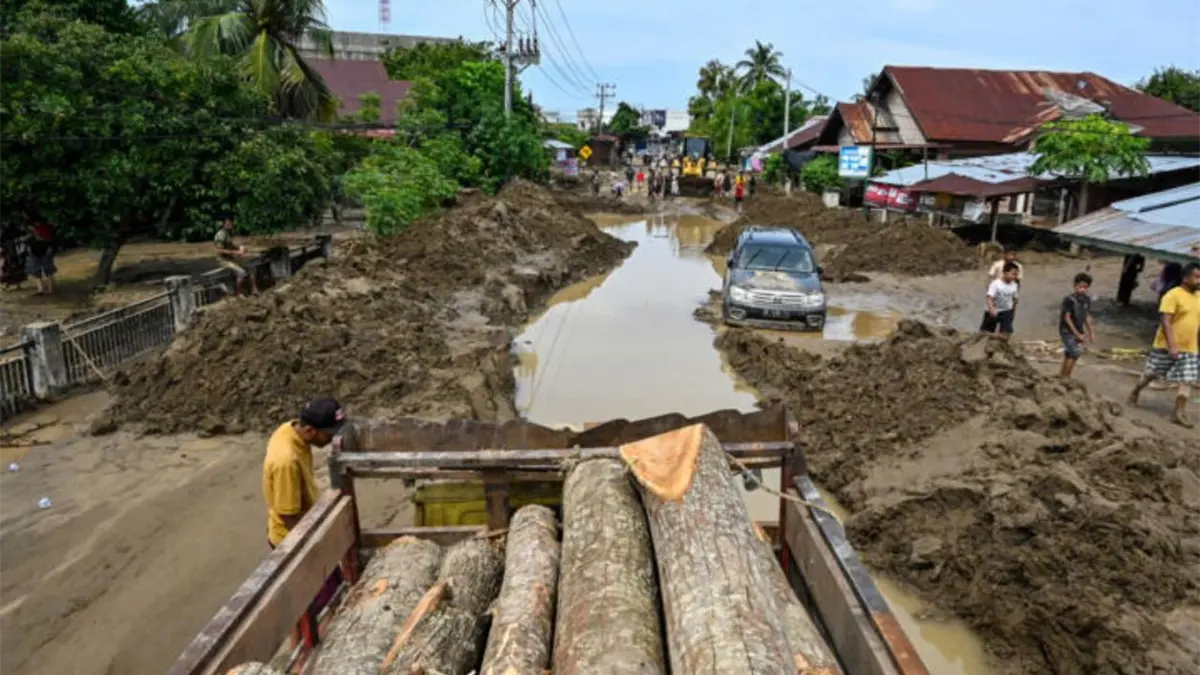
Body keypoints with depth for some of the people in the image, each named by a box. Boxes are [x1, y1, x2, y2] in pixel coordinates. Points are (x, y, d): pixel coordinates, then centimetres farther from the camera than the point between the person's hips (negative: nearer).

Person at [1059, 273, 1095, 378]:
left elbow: (1087, 317, 10)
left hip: (1078, 331, 7)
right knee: (1075, 353, -14)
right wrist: (1077, 334, -19)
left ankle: (1061, 375, 25)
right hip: (1067, 331, -7)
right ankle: (1066, 377, -3)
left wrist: (1091, 332, 11)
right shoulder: (1069, 299, -19)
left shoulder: (1087, 299, 1)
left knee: (1069, 354, 13)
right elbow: (1067, 318, -18)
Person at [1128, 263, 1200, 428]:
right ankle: (1135, 393, 35)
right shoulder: (1173, 295, -14)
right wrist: (1172, 346, -26)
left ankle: (1179, 413, 2)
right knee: (1151, 374, 10)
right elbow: (1165, 322, -20)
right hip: (1167, 346, -5)